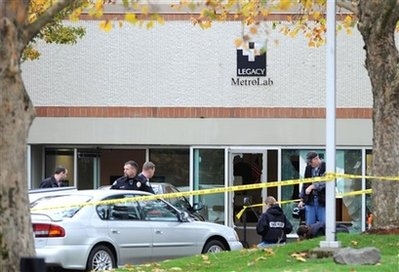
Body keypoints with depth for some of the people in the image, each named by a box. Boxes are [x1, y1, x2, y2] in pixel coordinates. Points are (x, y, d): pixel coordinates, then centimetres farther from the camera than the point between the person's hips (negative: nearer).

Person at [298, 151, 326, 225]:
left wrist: (312, 186, -19)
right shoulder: (308, 169, 9)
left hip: (322, 201, -4)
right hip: (310, 201, 4)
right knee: (309, 225, 6)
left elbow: (325, 182, -15)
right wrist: (302, 199, 17)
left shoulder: (325, 167, -6)